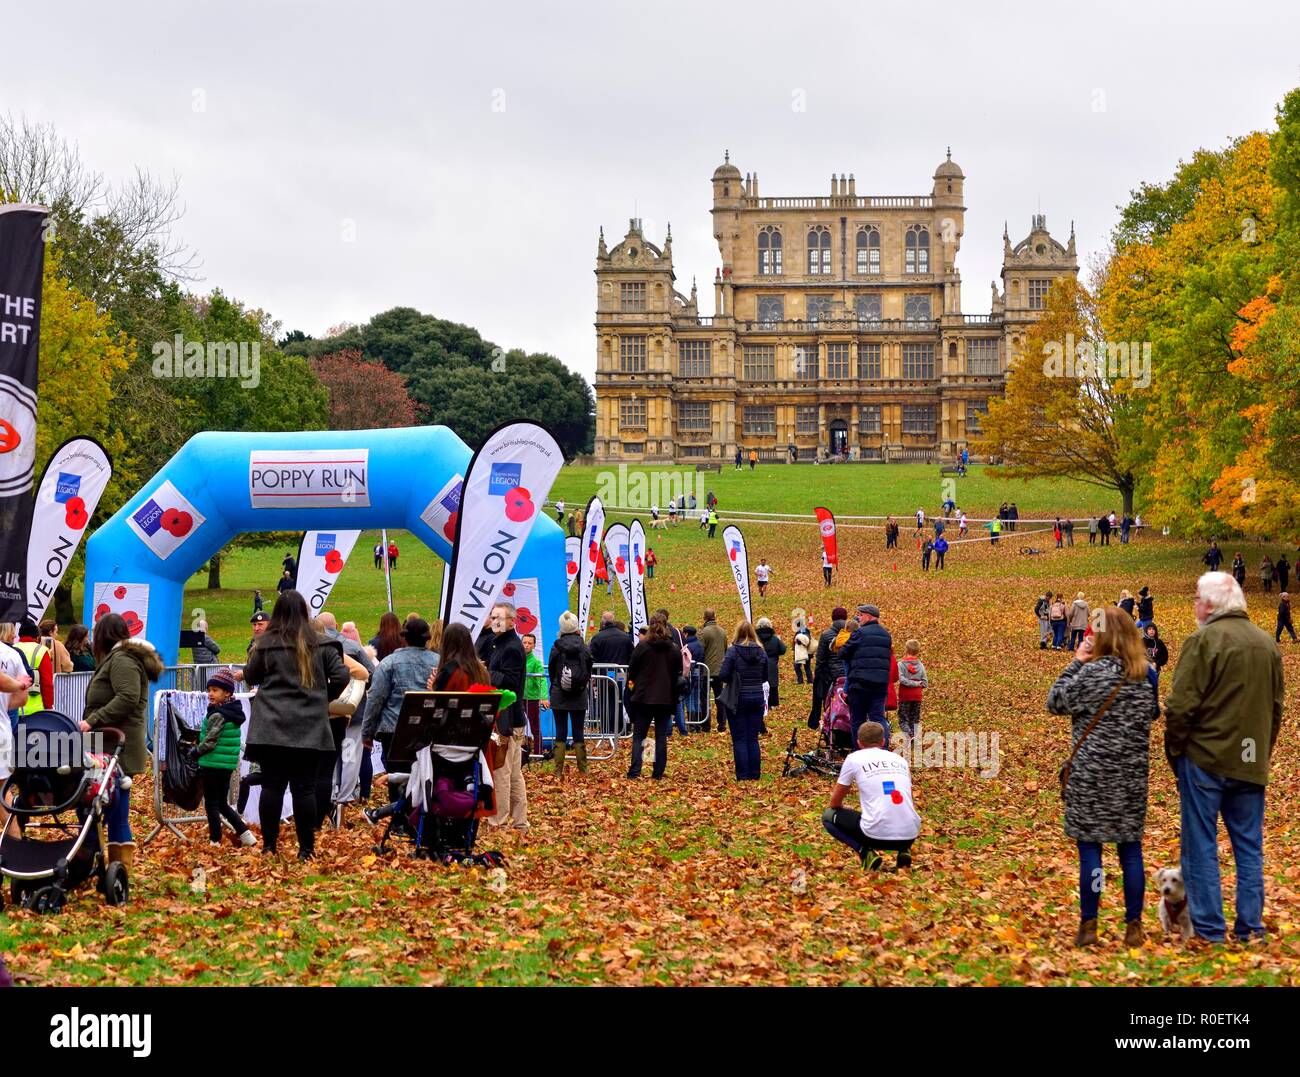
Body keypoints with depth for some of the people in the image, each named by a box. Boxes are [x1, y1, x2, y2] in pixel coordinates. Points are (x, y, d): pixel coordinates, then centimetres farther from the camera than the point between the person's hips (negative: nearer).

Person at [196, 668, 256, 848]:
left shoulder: (217, 715, -18)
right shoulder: (234, 713, 8)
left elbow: (209, 742, -20)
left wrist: (196, 751, -2)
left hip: (213, 764, -8)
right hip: (228, 765, 8)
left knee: (211, 804, 3)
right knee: (222, 803, 17)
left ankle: (215, 841, 7)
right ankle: (245, 834, 13)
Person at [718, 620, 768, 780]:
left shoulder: (733, 651, -12)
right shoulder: (762, 652, 2)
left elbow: (723, 675, -15)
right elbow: (766, 677, 7)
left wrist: (732, 680, 5)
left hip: (738, 699, -4)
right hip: (757, 698, 4)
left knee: (739, 739, 3)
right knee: (753, 738, 11)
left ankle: (743, 775, 0)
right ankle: (754, 774, 11)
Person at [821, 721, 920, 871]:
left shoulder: (854, 758, 8)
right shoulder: (899, 759, 19)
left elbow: (835, 803, 16)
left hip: (877, 835, -4)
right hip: (910, 836, 4)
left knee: (828, 816, 20)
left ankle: (866, 853, 0)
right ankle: (904, 851, 10)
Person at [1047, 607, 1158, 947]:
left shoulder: (1093, 672, -11)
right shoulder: (1147, 676, 5)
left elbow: (1055, 702, -1)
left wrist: (1076, 662, 4)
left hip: (1092, 774, -5)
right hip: (1132, 775, 5)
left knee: (1090, 847, 0)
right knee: (1130, 849, 9)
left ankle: (1088, 926, 1)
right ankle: (1133, 926, 11)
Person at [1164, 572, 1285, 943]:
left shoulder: (1203, 641, -12)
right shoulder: (1268, 644, 9)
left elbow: (1181, 705, -15)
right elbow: (1276, 707, 16)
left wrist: (1174, 750, -2)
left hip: (1205, 758, -6)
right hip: (1252, 764, 6)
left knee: (1201, 845, 2)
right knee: (1249, 846, 12)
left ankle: (1209, 929, 2)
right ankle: (1250, 927, 15)